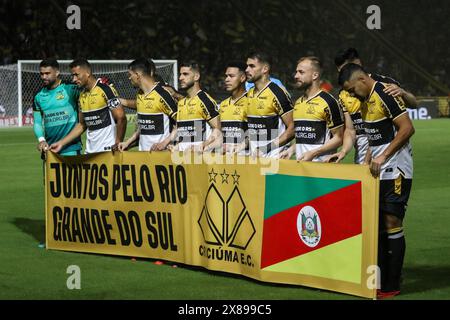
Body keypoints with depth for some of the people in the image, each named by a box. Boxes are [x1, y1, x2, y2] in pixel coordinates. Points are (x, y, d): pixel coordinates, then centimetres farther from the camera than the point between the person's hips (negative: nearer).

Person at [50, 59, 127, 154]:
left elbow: (121, 118, -13)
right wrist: (61, 143, 15)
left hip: (108, 150, -7)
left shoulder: (105, 90, -10)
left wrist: (117, 144, -15)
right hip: (90, 152, 7)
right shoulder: (82, 95, 13)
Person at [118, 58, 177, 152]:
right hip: (142, 151, 8)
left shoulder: (162, 94, -13)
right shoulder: (139, 95, 14)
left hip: (160, 152, -8)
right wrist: (128, 142, 16)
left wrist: (165, 143, -21)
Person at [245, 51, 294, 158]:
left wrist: (266, 148, -18)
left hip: (273, 157, -7)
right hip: (253, 156, 7)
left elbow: (292, 128, -14)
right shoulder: (249, 94, 13)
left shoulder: (278, 93, -11)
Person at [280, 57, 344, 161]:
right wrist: (291, 150, 8)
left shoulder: (329, 102, -7)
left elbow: (338, 138, -8)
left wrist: (313, 153, -16)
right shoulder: (298, 103, 17)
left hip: (322, 164, -7)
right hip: (300, 164, 7)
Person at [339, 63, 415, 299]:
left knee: (392, 223, -7)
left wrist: (382, 158, -20)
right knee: (378, 225, 10)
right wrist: (368, 160, 12)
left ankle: (391, 287, -2)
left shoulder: (386, 95, -15)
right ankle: (380, 279, 16)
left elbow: (407, 128, -20)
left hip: (395, 170, -9)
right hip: (377, 172, 9)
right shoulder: (365, 100, 13)